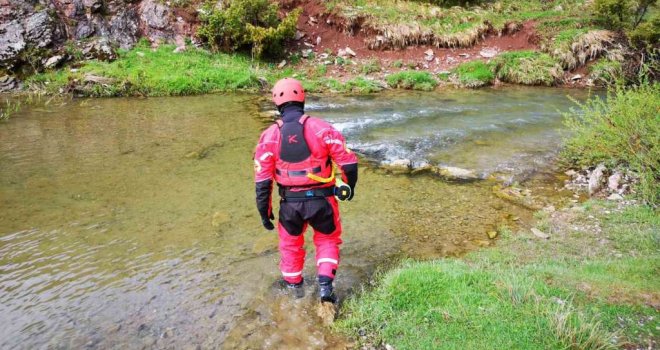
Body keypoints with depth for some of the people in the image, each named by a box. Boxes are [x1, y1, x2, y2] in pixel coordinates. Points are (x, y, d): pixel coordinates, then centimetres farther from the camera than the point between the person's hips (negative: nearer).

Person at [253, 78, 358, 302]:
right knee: (327, 240, 24)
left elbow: (262, 180, -5)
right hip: (321, 199, -1)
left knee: (290, 244, 26)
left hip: (290, 203, 1)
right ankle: (325, 284, 11)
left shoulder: (269, 136, -6)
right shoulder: (322, 128, -11)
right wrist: (349, 187, 10)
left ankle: (293, 288, 41)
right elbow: (348, 163, -9)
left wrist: (264, 212, 6)